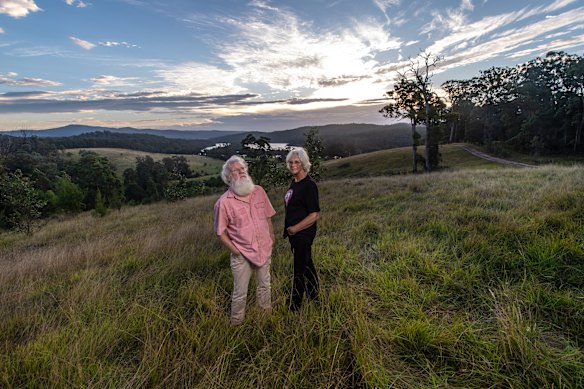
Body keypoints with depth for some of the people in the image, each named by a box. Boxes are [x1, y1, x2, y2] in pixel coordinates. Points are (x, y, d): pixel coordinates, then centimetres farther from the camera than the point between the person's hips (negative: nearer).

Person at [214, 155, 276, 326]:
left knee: (265, 285, 24)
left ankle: (267, 311, 50)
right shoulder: (224, 202, -17)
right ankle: (236, 322, 37)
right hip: (242, 255, -4)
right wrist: (235, 251, -11)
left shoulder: (259, 191, -5)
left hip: (264, 250, 4)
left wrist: (271, 238, 9)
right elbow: (220, 232, -10)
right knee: (240, 293, 12)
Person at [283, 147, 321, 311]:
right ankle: (313, 294, 42)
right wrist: (289, 228, 11)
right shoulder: (294, 182, 8)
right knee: (306, 263, 22)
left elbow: (315, 214, -21)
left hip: (303, 234, -8)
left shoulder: (309, 185, -18)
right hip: (294, 232, 8)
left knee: (299, 268, 4)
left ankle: (294, 305, 20)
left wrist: (295, 228, -16)